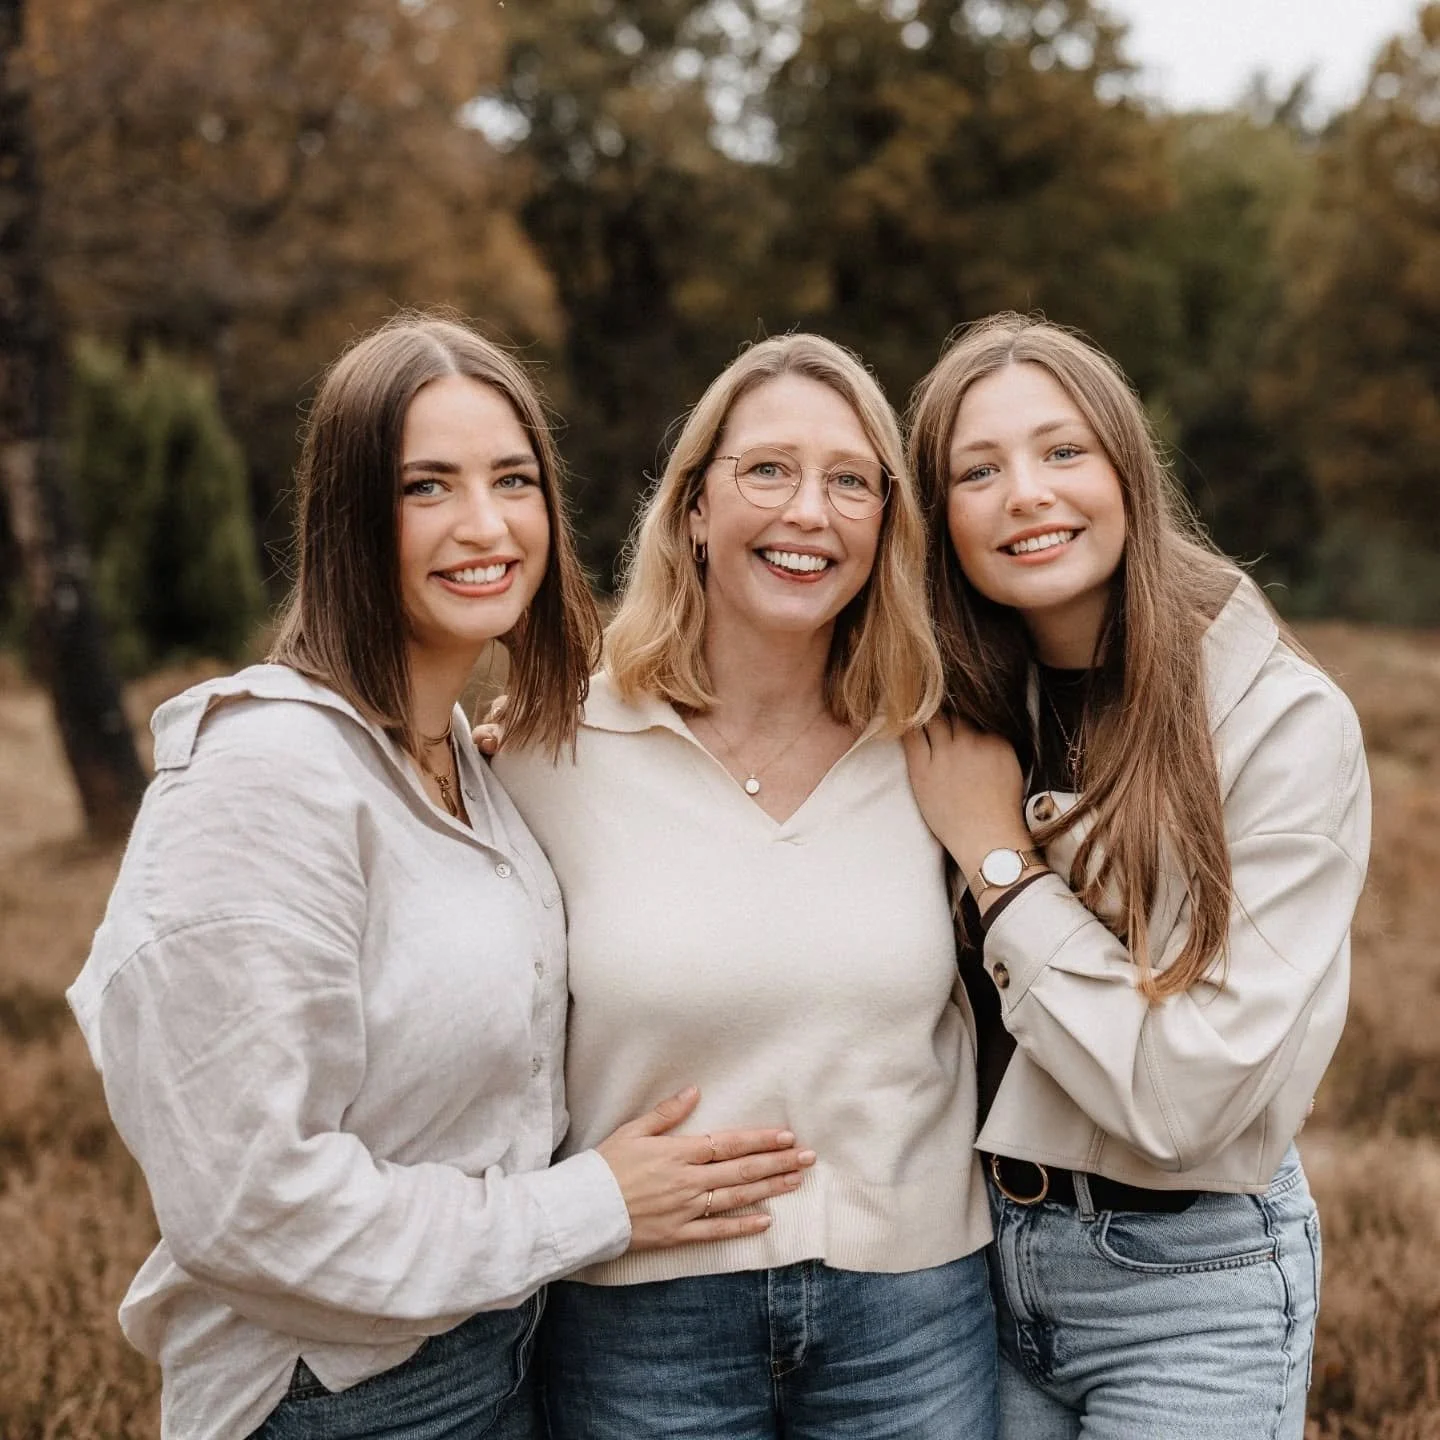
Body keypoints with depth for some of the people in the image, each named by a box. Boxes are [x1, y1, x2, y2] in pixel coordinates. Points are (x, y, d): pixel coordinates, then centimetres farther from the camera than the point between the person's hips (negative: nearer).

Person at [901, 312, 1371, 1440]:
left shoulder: (1286, 724, -17)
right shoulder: (968, 710, -1)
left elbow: (1192, 1092, -22)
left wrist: (997, 859, -18)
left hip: (1185, 1279, -4)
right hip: (980, 1247, 5)